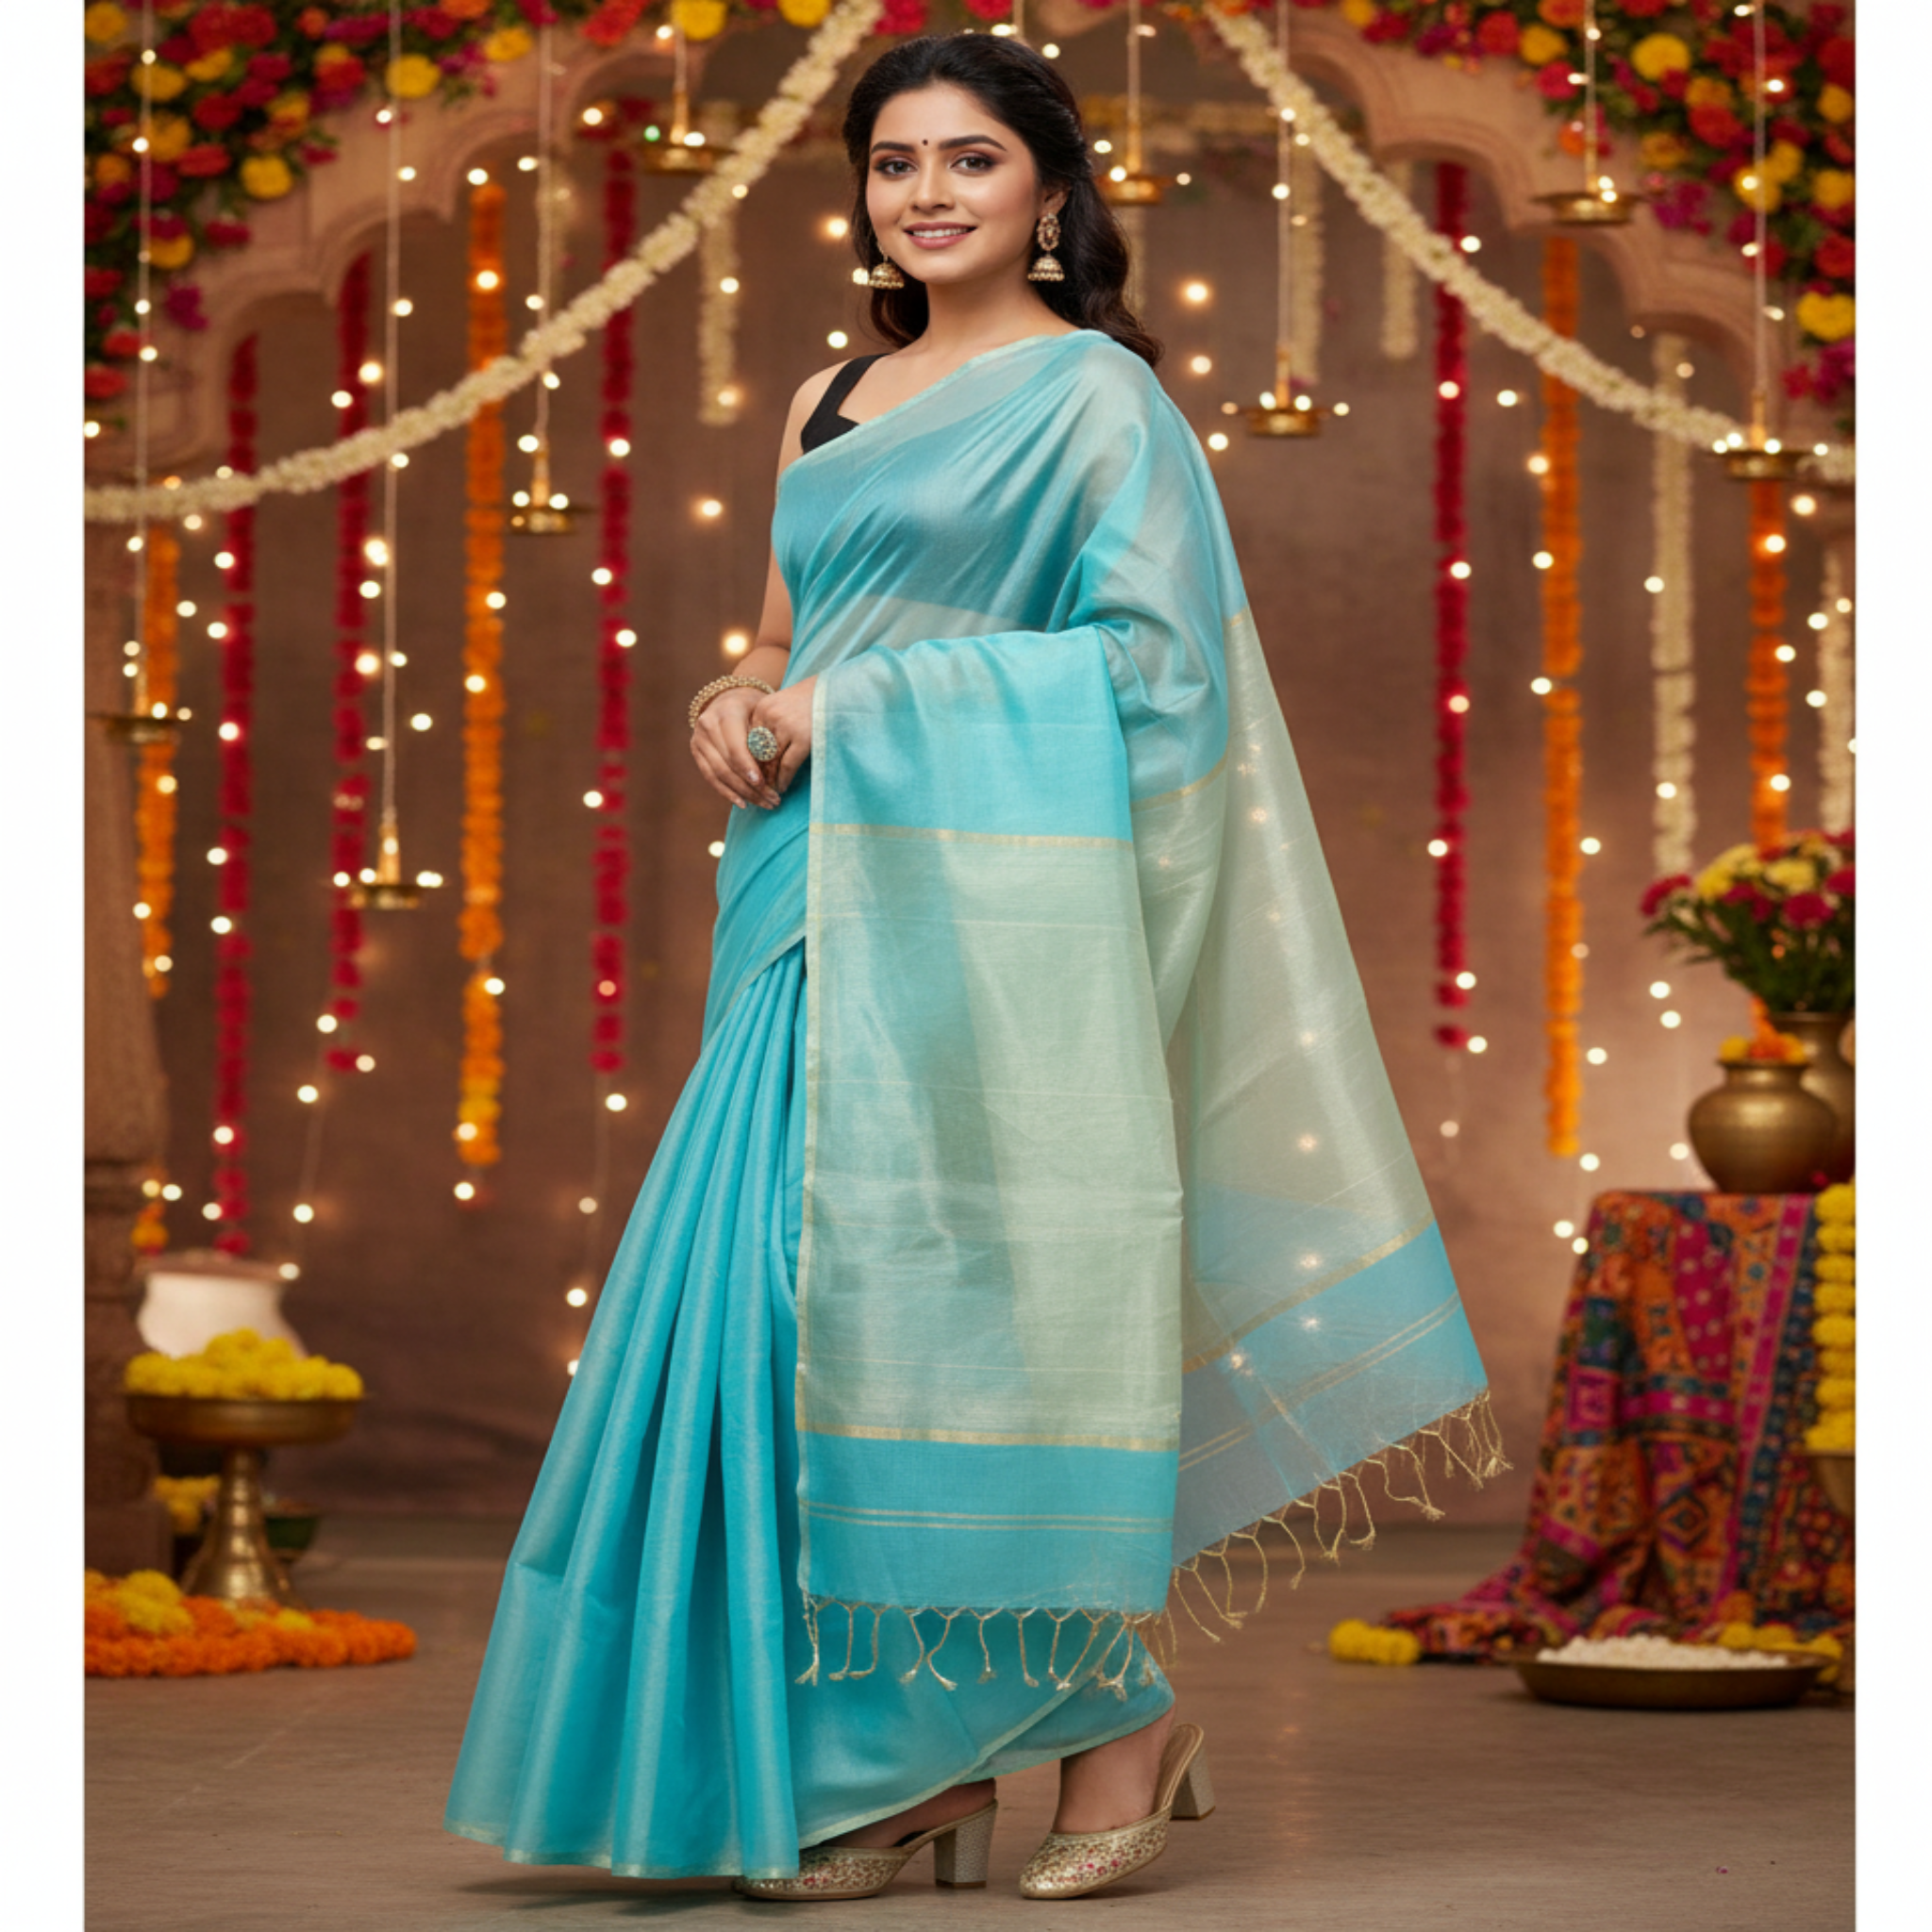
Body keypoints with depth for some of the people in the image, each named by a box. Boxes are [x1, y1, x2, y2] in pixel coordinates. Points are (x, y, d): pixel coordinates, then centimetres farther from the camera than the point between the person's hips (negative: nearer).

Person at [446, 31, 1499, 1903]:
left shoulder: (1097, 395, -1)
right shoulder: (830, 402, 19)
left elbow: (1153, 653, -10)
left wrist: (859, 706, -12)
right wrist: (739, 702, -1)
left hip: (985, 910, -7)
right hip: (824, 908, 7)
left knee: (960, 1305, -9)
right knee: (803, 1306, 0)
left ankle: (1112, 1708, 8)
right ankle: (919, 1768, 5)